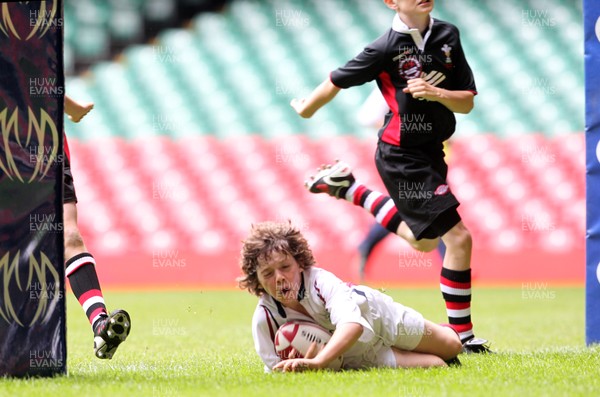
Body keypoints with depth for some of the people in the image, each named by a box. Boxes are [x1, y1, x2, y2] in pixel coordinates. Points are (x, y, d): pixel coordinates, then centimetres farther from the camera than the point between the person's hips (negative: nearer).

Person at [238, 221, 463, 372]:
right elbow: (276, 368, -20)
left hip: (377, 315, -1)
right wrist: (303, 362, -45)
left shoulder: (322, 282, -41)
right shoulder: (264, 320, -31)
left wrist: (317, 362, -76)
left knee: (452, 346, 14)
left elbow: (352, 323, -60)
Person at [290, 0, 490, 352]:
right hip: (402, 156, -7)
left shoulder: (448, 36, -1)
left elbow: (468, 102, 0)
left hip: (431, 151, 7)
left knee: (424, 241, 26)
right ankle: (462, 335, -5)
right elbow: (338, 81, -2)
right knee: (459, 238, -14)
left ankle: (348, 189, 40)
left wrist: (436, 93, -20)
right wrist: (306, 109, 13)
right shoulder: (386, 49, -17)